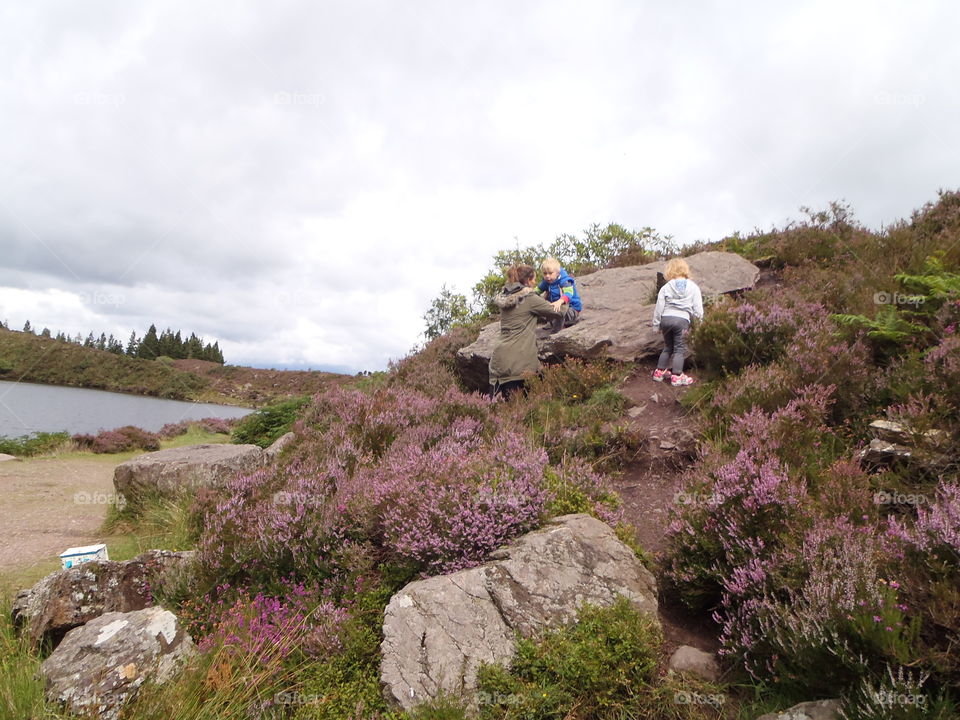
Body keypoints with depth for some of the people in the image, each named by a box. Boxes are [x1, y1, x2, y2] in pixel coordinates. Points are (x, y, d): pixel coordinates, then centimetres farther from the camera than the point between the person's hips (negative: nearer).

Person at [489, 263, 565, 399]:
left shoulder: (505, 297, 14)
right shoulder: (530, 299, -5)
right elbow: (558, 313, 1)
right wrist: (560, 301, 23)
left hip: (500, 359, 6)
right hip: (520, 362, -6)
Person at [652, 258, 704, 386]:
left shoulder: (666, 287, 5)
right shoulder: (693, 287, 4)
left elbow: (659, 308, 4)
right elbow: (698, 308, 0)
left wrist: (656, 325, 12)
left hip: (666, 319, 3)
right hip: (682, 319, -2)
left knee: (668, 347, 18)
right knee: (679, 349, 4)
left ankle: (659, 372, 22)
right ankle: (676, 376, 2)